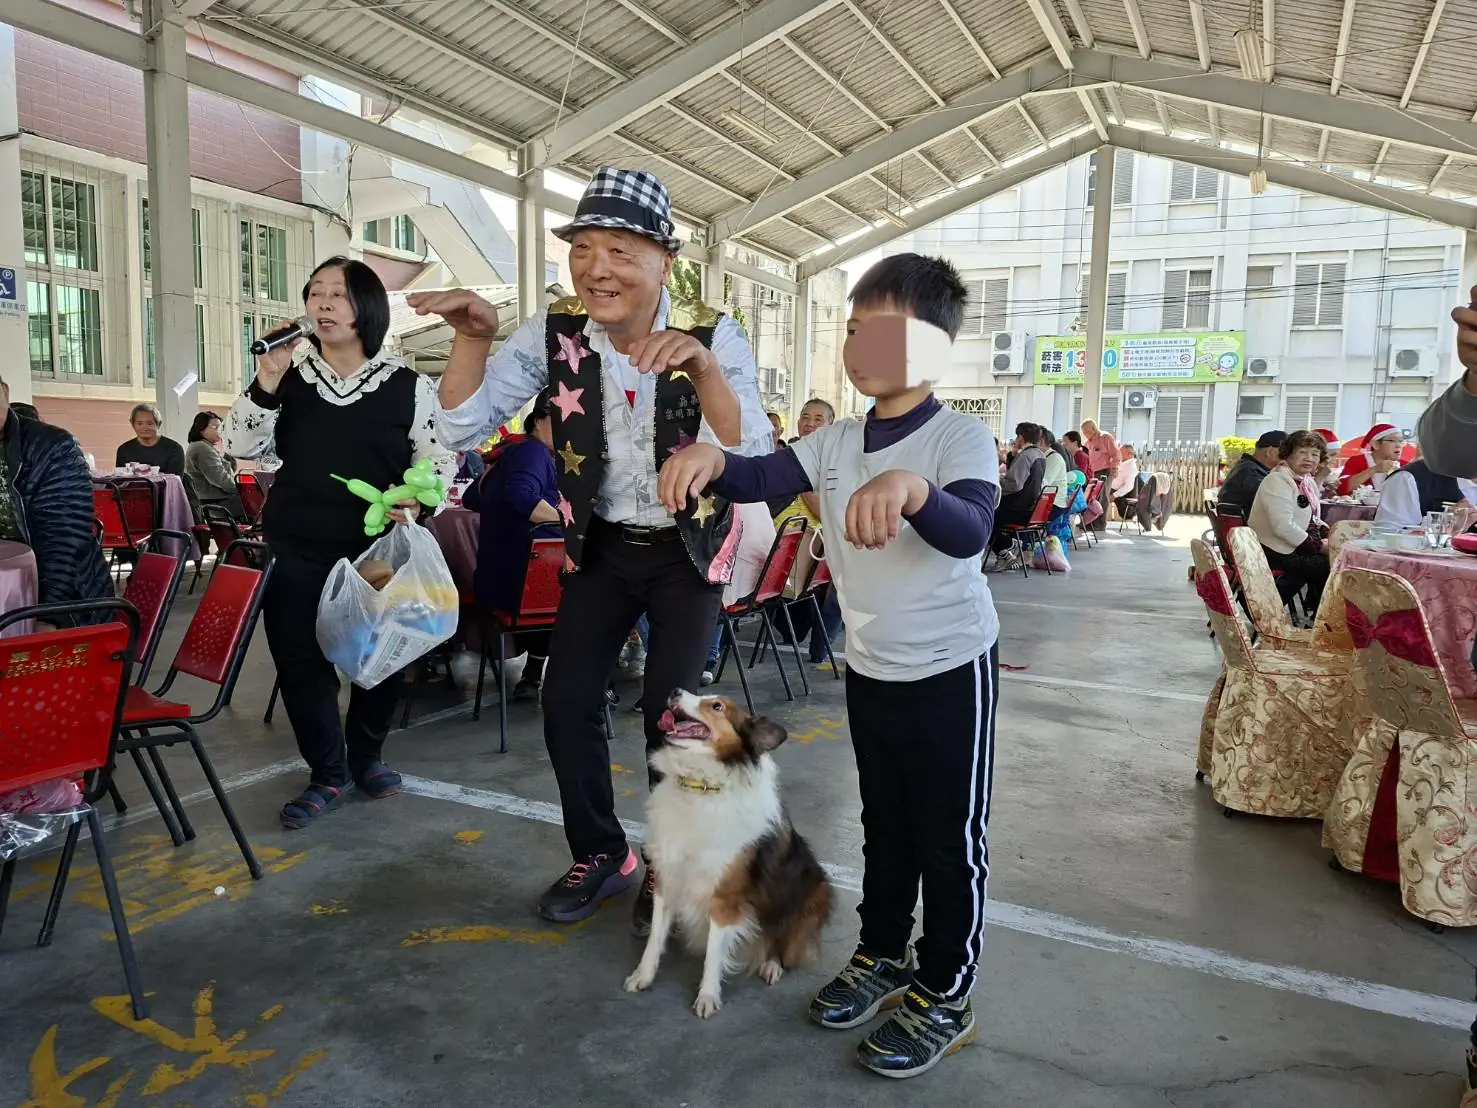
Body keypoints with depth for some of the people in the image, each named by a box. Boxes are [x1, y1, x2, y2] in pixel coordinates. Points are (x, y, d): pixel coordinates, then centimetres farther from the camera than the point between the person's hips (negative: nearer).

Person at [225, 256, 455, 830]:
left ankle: (366, 756, 33)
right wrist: (268, 378, -14)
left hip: (377, 548, -1)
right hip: (297, 549, 1)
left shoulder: (407, 385, -2)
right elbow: (241, 444, -1)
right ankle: (328, 772, 20)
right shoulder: (289, 375, 4)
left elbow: (438, 457, 2)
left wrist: (416, 499, -17)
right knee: (299, 657, 3)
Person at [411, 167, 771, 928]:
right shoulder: (555, 332, -12)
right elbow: (463, 428, -13)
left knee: (668, 712, -6)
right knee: (565, 704, 2)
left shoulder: (712, 336, -19)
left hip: (688, 550, -3)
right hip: (602, 545, 3)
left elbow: (754, 458, -29)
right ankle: (601, 854, 25)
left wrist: (701, 366, -44)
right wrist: (474, 338, -29)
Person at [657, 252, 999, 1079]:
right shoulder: (838, 442, 1)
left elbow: (969, 532, -36)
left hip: (950, 668, -6)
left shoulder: (962, 437, -18)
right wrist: (710, 459, -33)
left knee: (951, 837, 8)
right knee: (885, 825, 21)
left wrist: (912, 488, -57)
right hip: (870, 666, 6)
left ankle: (945, 997, 25)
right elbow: (761, 478, -11)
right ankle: (884, 955, 39)